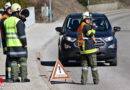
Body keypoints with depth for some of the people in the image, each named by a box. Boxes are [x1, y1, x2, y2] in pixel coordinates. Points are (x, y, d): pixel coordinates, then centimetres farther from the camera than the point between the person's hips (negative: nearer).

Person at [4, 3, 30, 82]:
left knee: (13, 61, 9)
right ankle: (24, 77, -1)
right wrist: (25, 43, -14)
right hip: (19, 45, -6)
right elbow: (21, 33, -18)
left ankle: (14, 78, 6)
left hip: (10, 45, 6)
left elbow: (6, 33, 14)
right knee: (23, 60, 1)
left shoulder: (7, 21, 10)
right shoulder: (18, 21, -13)